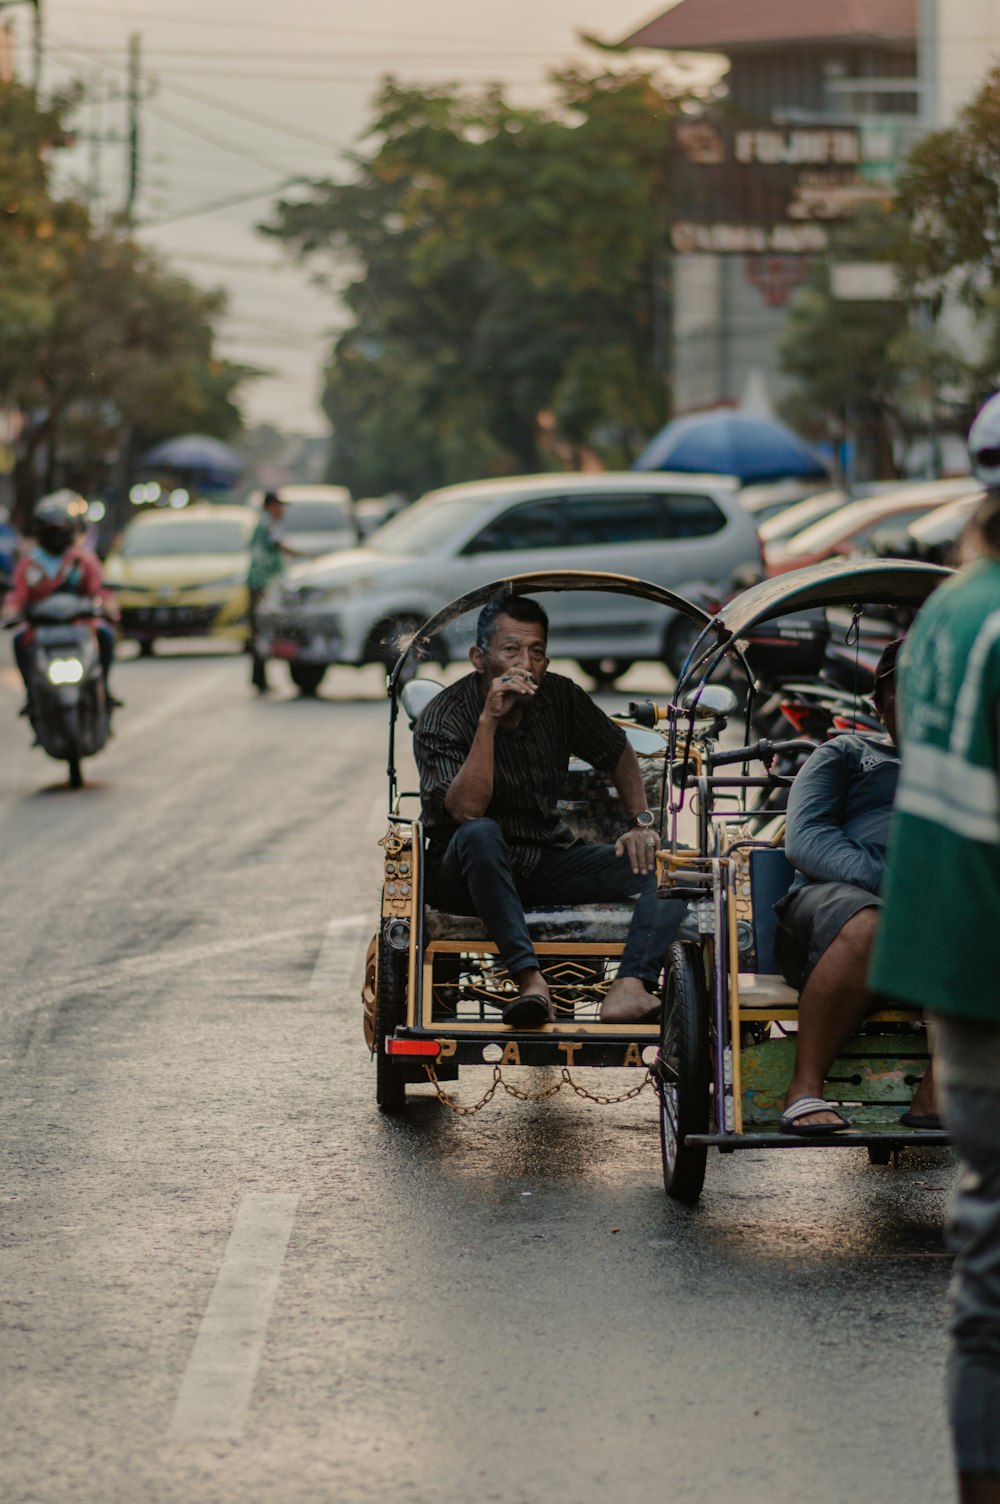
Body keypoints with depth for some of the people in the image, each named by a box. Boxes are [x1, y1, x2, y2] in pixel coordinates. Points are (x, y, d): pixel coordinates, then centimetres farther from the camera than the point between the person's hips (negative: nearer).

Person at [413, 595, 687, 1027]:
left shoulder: (559, 697, 0)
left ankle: (627, 990, -41)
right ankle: (531, 980, -45)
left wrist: (641, 822, -1)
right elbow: (466, 811, -29)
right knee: (479, 834, -39)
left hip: (548, 862, 5)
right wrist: (489, 721, -32)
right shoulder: (443, 717, -14)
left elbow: (619, 755, 15)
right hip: (468, 874, -5)